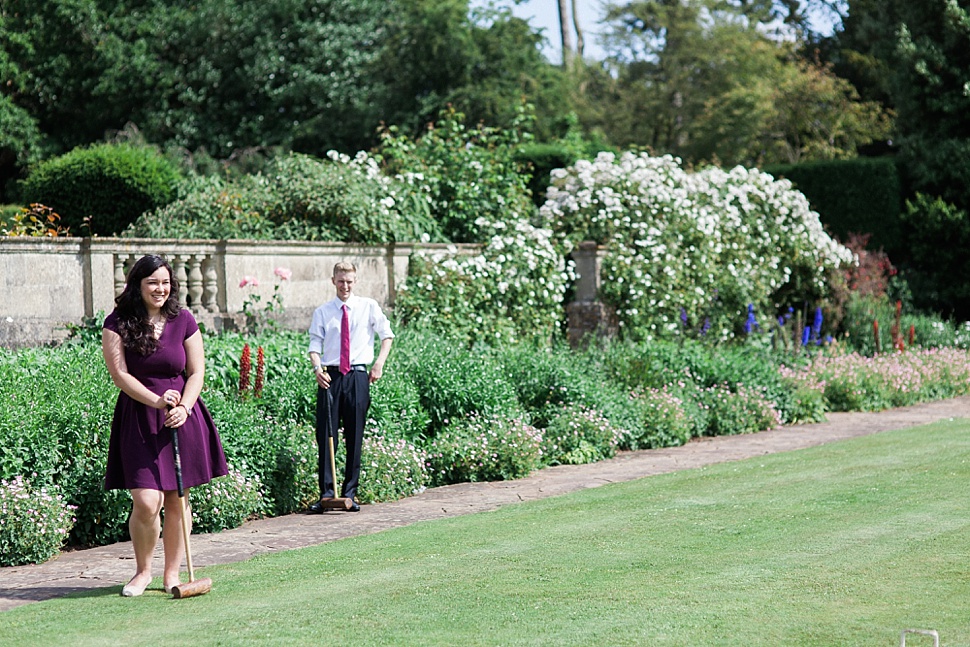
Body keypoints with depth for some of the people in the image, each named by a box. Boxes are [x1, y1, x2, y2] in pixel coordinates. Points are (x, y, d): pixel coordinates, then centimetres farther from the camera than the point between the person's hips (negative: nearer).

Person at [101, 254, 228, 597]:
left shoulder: (184, 321, 4)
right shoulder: (117, 324, -2)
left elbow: (196, 373, 5)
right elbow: (119, 374, -7)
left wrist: (183, 407, -12)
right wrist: (157, 401, -17)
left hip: (183, 418, 2)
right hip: (138, 420, -2)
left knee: (177, 499, 4)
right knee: (147, 502, -10)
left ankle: (172, 574, 17)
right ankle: (143, 571, 13)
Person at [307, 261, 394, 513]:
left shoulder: (368, 307, 7)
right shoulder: (322, 312, 7)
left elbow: (386, 334, 12)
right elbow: (315, 344, 2)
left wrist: (379, 363, -1)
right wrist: (317, 368, -16)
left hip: (357, 376, 0)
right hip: (330, 376, 0)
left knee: (354, 437, 2)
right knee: (325, 435, -3)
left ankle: (350, 493, 8)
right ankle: (326, 494, 0)